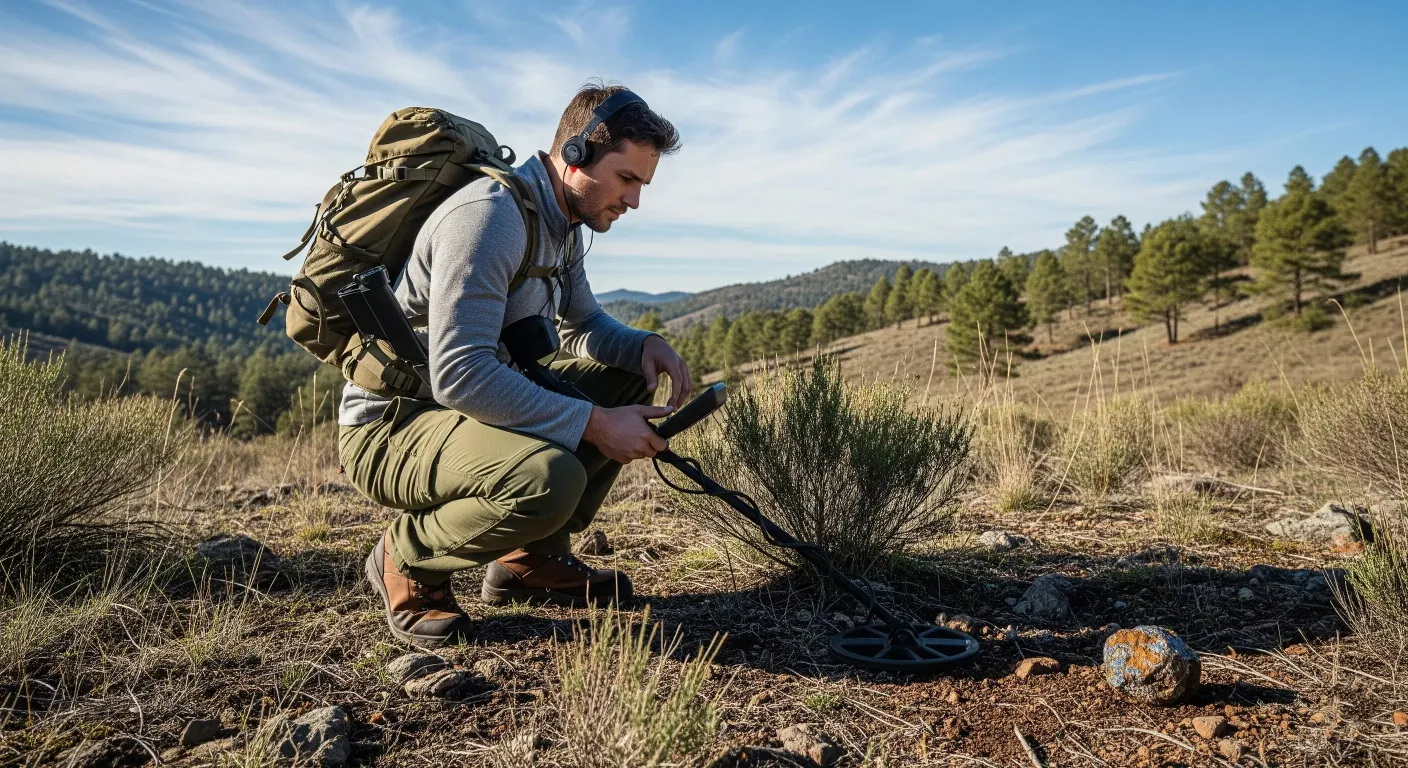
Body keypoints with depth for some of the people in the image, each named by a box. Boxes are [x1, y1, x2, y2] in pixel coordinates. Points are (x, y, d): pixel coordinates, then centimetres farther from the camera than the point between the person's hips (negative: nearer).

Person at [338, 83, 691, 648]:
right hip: (389, 425, -9)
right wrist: (593, 424, -29)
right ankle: (407, 559, -4)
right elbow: (459, 374, -32)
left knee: (630, 378, 6)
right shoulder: (490, 215, -24)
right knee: (551, 478, -36)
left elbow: (582, 325, 19)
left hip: (482, 401, 10)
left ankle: (532, 558, 9)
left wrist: (645, 345, -3)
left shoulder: (564, 223, 7)